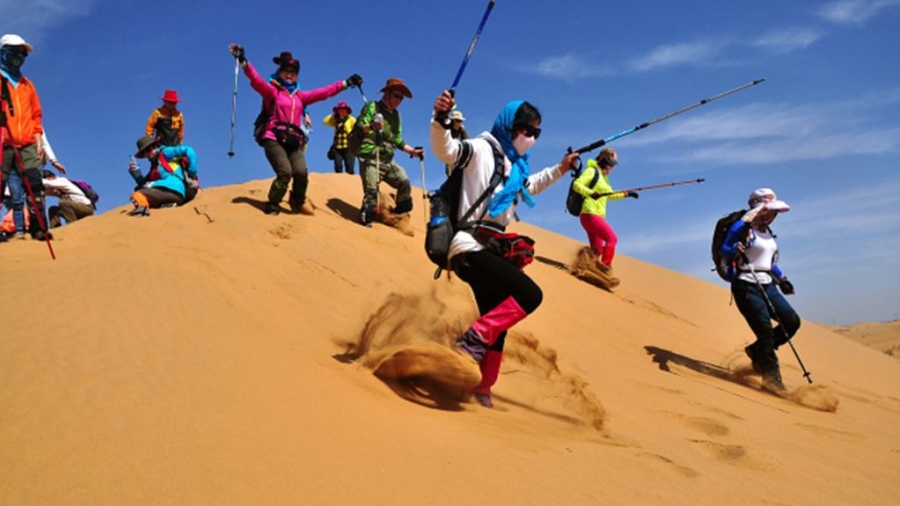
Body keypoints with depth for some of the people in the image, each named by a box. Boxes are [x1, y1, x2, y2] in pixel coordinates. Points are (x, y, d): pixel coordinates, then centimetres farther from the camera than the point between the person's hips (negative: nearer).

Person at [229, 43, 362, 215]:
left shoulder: (300, 96, 19)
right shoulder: (271, 91, 7)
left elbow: (324, 92, 20)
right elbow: (256, 79, -10)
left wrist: (346, 83, 19)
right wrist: (243, 61, -26)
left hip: (294, 142, 4)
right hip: (273, 139, -4)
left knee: (301, 172, -18)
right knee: (285, 172, -23)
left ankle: (298, 202, 12)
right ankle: (272, 206, -3)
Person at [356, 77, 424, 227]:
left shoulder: (396, 115, 20)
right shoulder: (372, 107, -1)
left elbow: (398, 140, 23)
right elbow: (358, 126, -12)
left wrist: (412, 151, 10)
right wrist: (371, 127, -33)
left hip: (388, 160, 7)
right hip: (370, 159, -7)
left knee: (405, 182, -1)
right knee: (371, 192, -13)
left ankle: (401, 214, 13)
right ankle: (365, 222, -6)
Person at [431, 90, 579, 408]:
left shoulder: (514, 165, 19)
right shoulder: (482, 149, -8)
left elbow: (529, 186, 41)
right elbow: (446, 150, -27)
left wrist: (560, 169, 38)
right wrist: (440, 119, -44)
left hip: (488, 251, 10)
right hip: (470, 248, -10)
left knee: (497, 325, 16)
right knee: (530, 294, -21)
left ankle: (481, 388, 31)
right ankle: (474, 338, -15)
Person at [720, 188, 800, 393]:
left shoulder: (767, 232, 17)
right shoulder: (742, 227, -8)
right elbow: (724, 251, -14)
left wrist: (782, 279, 18)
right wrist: (735, 250, -35)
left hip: (766, 285, 8)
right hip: (746, 286, -8)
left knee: (792, 321, -1)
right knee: (765, 329, -13)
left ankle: (756, 351, 18)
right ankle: (771, 378, -2)